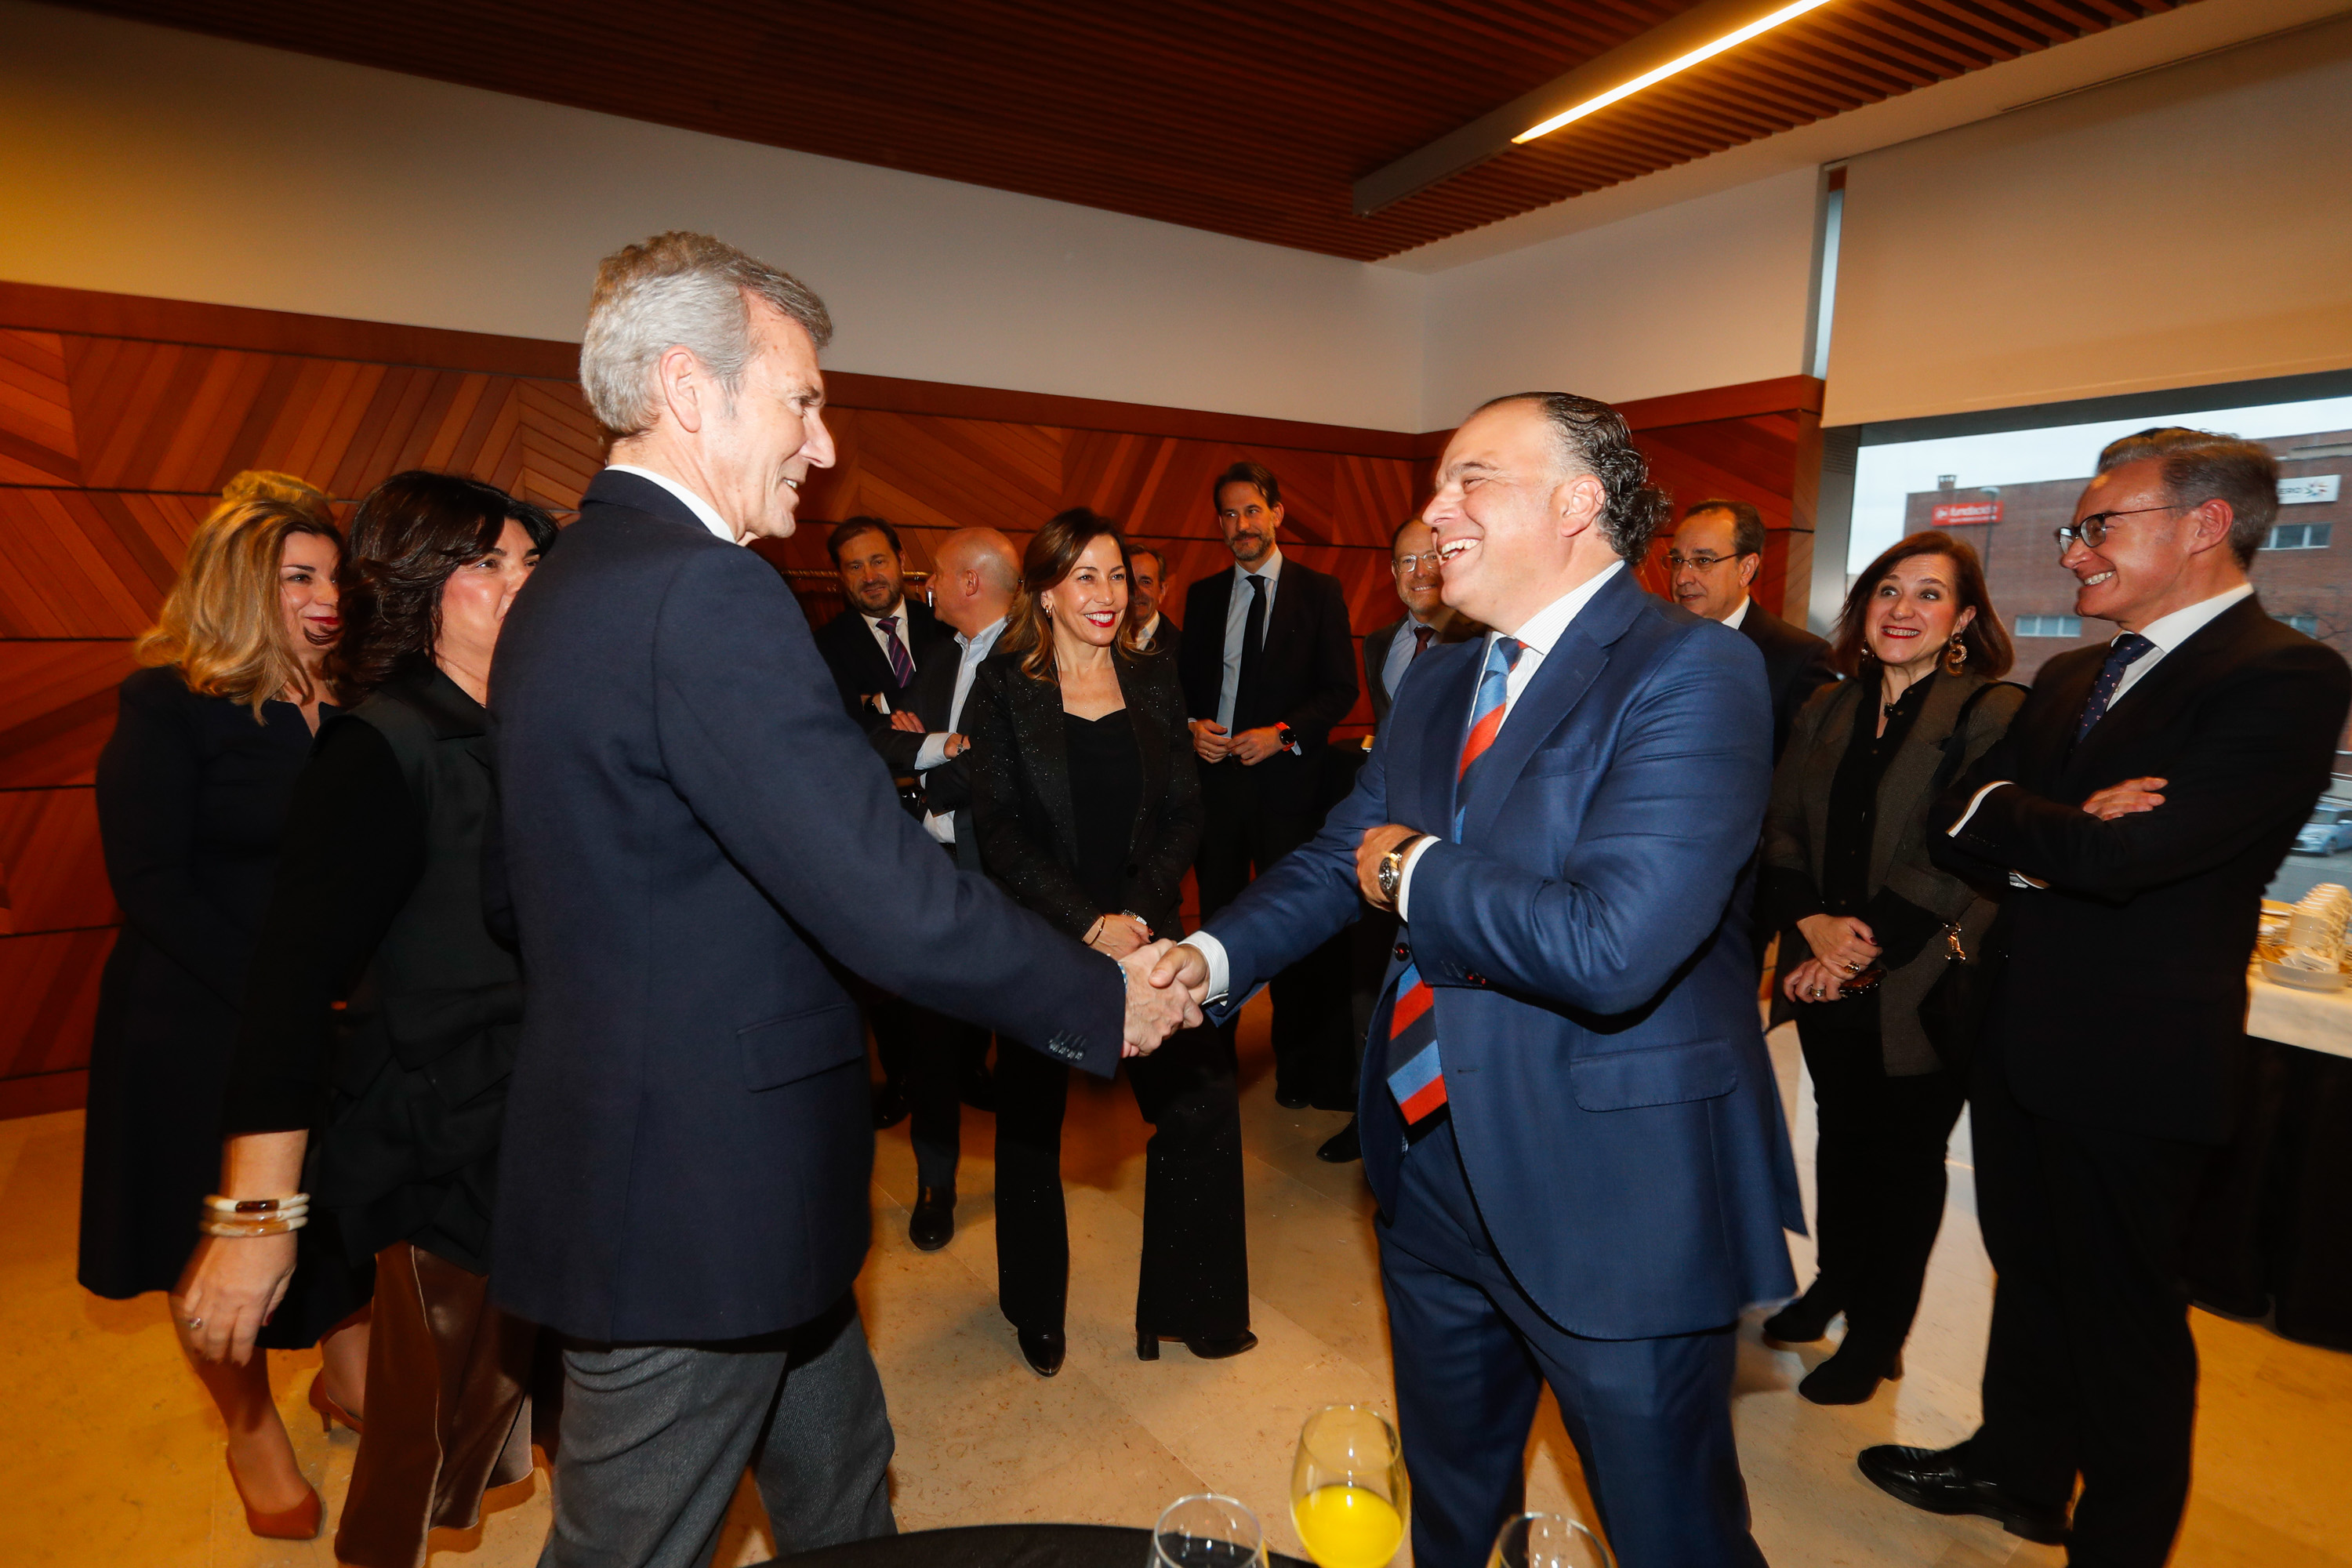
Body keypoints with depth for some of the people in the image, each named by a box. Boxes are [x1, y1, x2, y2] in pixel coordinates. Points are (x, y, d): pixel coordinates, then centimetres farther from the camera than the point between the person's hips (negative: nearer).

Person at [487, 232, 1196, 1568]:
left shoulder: (565, 587, 9)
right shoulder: (706, 595, -25)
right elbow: (889, 903, -28)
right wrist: (1101, 998, -13)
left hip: (625, 1148, 10)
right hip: (698, 1195, -9)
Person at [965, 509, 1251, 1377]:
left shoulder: (1154, 682, 6)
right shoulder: (1002, 688, -4)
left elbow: (1184, 814, 2)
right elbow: (999, 830, -9)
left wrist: (1137, 914, -12)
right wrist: (1088, 924, -16)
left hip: (1143, 932, 2)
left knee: (1202, 1102, -3)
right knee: (1031, 1120, 11)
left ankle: (1192, 1305, 19)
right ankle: (1036, 1309, 35)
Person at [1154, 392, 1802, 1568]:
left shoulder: (1693, 671, -19)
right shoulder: (1433, 687, 7)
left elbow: (1613, 945, -31)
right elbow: (1340, 859, 7)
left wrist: (1411, 874, -17)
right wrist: (1212, 958, -10)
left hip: (1616, 1200, -7)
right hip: (1436, 1172, 7)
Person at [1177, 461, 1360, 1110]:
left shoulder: (1319, 592, 0)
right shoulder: (1203, 595, 11)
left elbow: (1341, 689, -3)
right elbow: (1185, 682, 15)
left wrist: (1282, 733, -15)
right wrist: (1192, 726, -5)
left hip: (1286, 777, -3)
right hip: (1214, 773, 3)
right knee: (1217, 916, 11)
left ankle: (1299, 1067, 19)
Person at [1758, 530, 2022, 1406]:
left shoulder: (1992, 713, -10)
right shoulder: (1827, 711, 8)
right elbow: (1781, 832, 4)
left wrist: (1862, 950, -16)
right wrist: (1813, 923, -12)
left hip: (1919, 988, -5)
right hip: (1828, 981, 5)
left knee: (1904, 1155, 10)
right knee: (1840, 1135, 19)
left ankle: (1878, 1335, 28)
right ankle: (1835, 1284, 41)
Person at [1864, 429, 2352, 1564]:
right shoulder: (2068, 679, 10)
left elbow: (2126, 853, -27)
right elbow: (1954, 828, 2)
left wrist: (1998, 813, -11)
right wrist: (2055, 839, -16)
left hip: (2133, 1059, -8)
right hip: (2020, 1035, 8)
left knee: (2121, 1310, 10)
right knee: (2029, 1269, 23)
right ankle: (2020, 1471, 43)